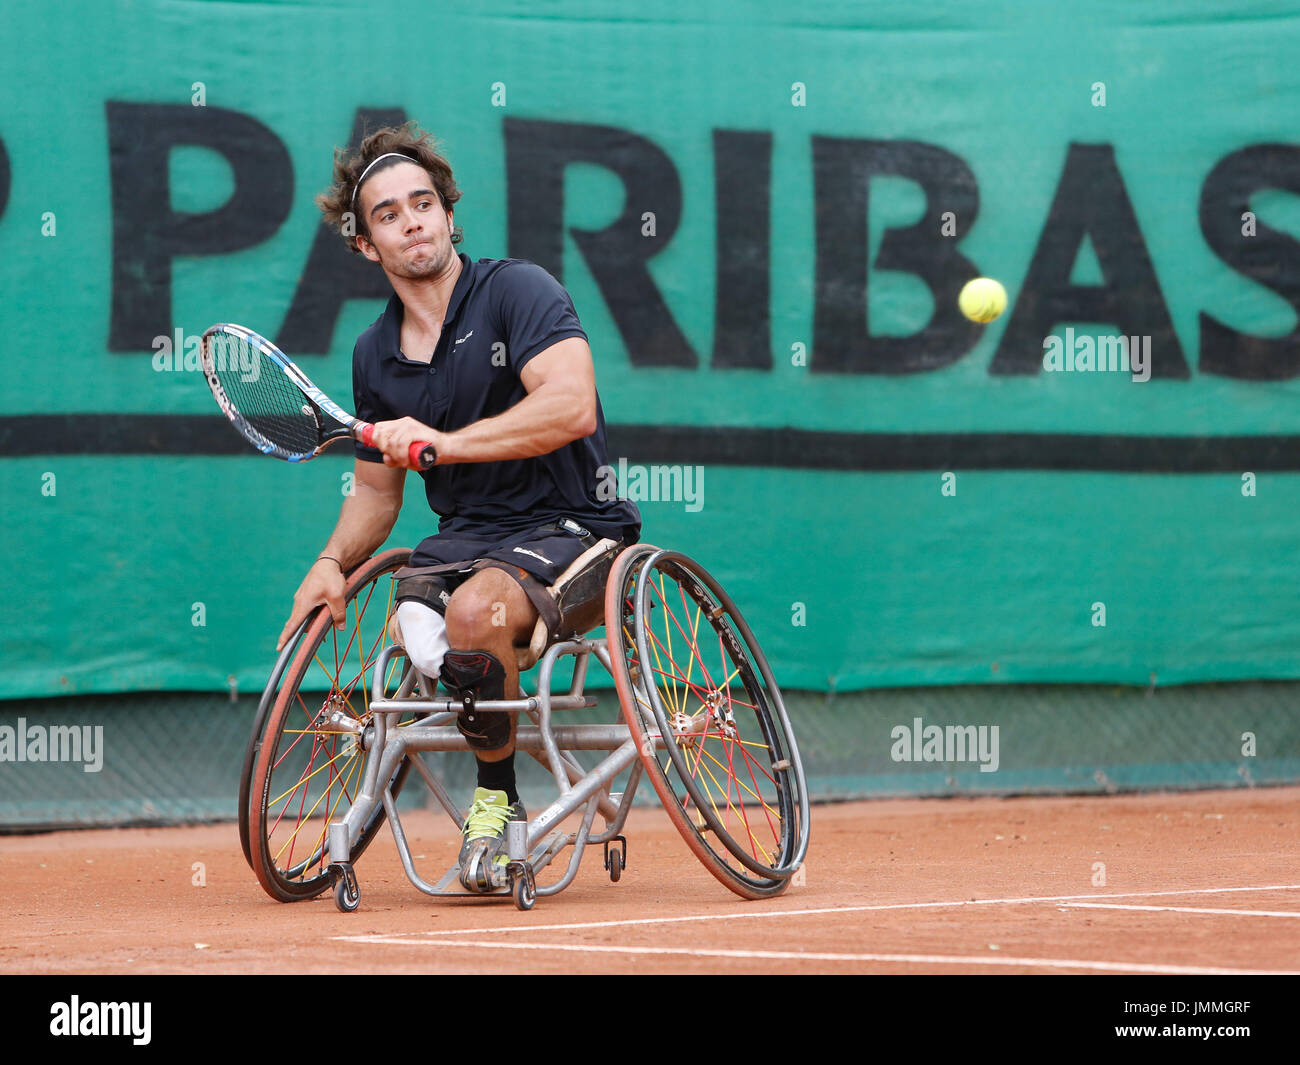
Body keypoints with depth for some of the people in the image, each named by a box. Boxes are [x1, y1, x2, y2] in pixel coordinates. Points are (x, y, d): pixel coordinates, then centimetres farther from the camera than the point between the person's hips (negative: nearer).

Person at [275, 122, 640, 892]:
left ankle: (496, 800, -13)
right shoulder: (375, 353, 14)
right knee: (416, 628, -31)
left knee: (474, 610, -37)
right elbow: (378, 489, 23)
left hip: (571, 524, -5)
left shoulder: (519, 290, -5)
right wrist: (333, 562, 3)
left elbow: (571, 406, -20)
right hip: (465, 538, 5)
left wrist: (448, 443, -24)